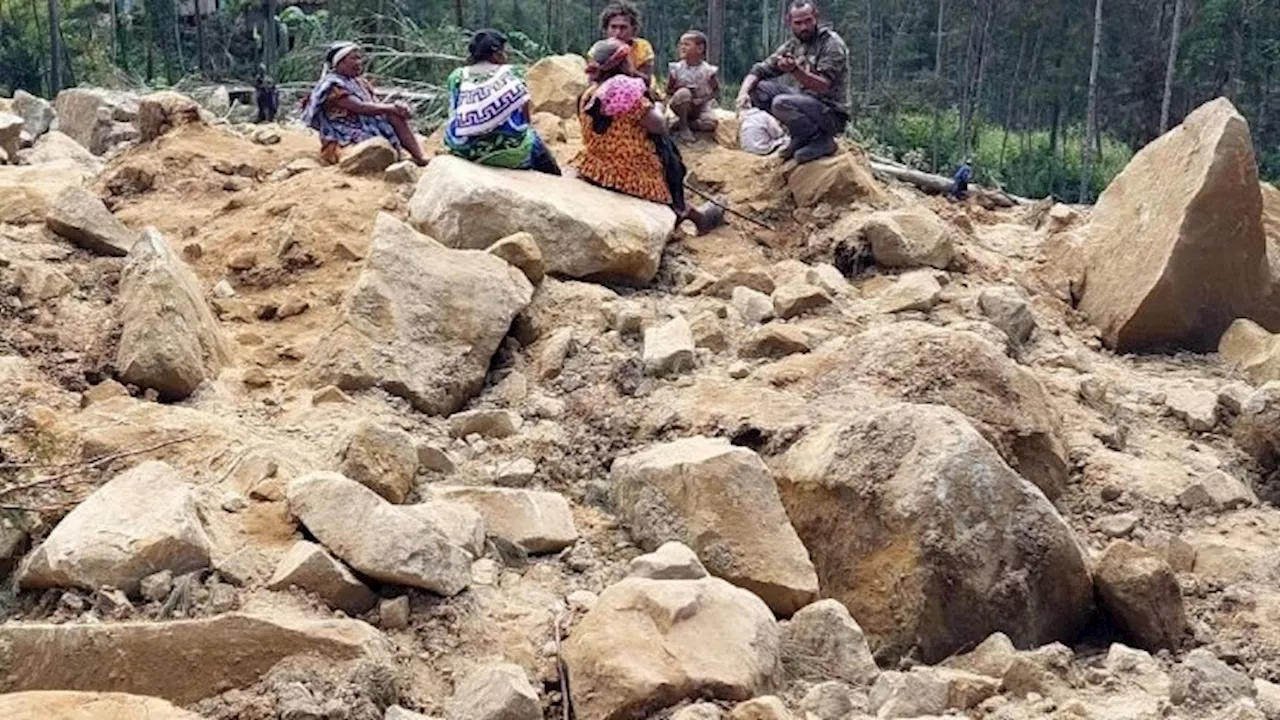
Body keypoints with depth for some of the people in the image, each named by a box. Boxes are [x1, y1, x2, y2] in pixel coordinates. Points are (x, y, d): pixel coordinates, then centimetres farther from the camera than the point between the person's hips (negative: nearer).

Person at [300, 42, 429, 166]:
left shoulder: (361, 83, 17)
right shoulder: (332, 87, -11)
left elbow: (377, 105, 6)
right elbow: (360, 108, -22)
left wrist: (398, 108, -16)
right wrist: (393, 108, -21)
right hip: (346, 142, -8)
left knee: (396, 115, -13)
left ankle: (420, 157, -23)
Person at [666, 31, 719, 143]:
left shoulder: (707, 70, -11)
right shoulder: (676, 68, -9)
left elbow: (716, 90, -1)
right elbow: (669, 91, -2)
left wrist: (704, 99, -12)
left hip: (700, 105, 0)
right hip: (682, 105, 0)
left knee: (710, 124, -30)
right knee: (684, 93, -35)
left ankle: (688, 123, 2)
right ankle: (683, 127, -16)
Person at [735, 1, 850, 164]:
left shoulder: (832, 44, -12)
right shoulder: (792, 46, 8)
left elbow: (824, 86, -24)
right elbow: (759, 71, 7)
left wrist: (795, 71, -39)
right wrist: (744, 92, -15)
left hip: (833, 115, -8)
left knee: (781, 104, -31)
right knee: (759, 88, -3)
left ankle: (822, 141, -10)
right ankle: (801, 138, -3)